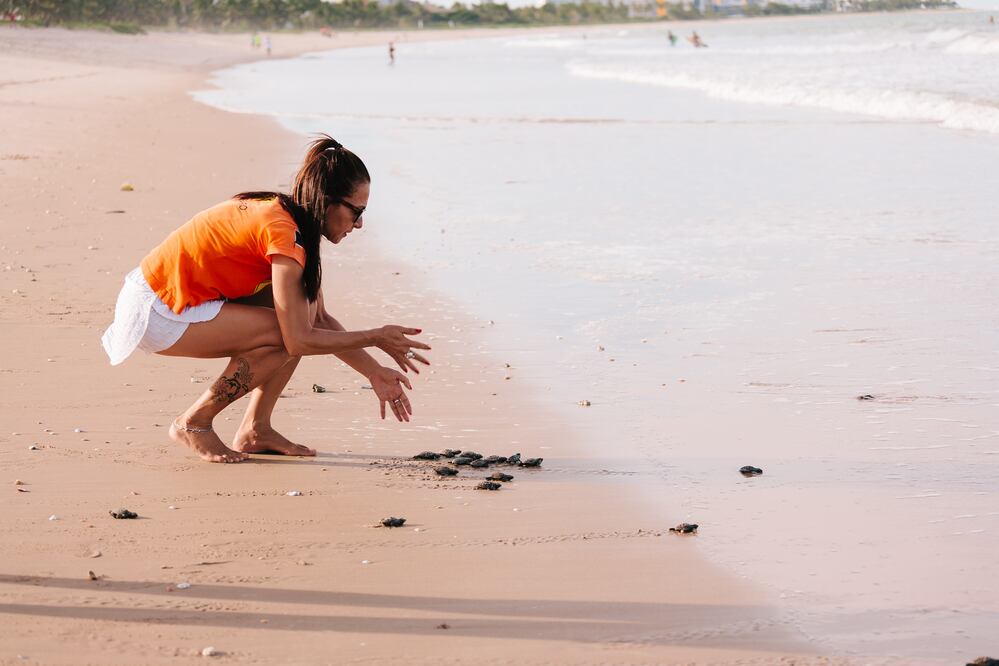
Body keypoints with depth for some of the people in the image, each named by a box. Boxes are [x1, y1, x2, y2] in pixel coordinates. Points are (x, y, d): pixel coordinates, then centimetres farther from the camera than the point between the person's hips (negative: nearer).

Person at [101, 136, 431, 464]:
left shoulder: (288, 217, 7)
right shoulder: (283, 231, -22)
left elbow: (320, 319, 12)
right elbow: (299, 339, -24)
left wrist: (375, 373, 8)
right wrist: (375, 337, -14)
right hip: (155, 313, -9)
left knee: (300, 311, 0)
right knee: (286, 333, -19)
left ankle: (255, 429, 5)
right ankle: (193, 423, -5)